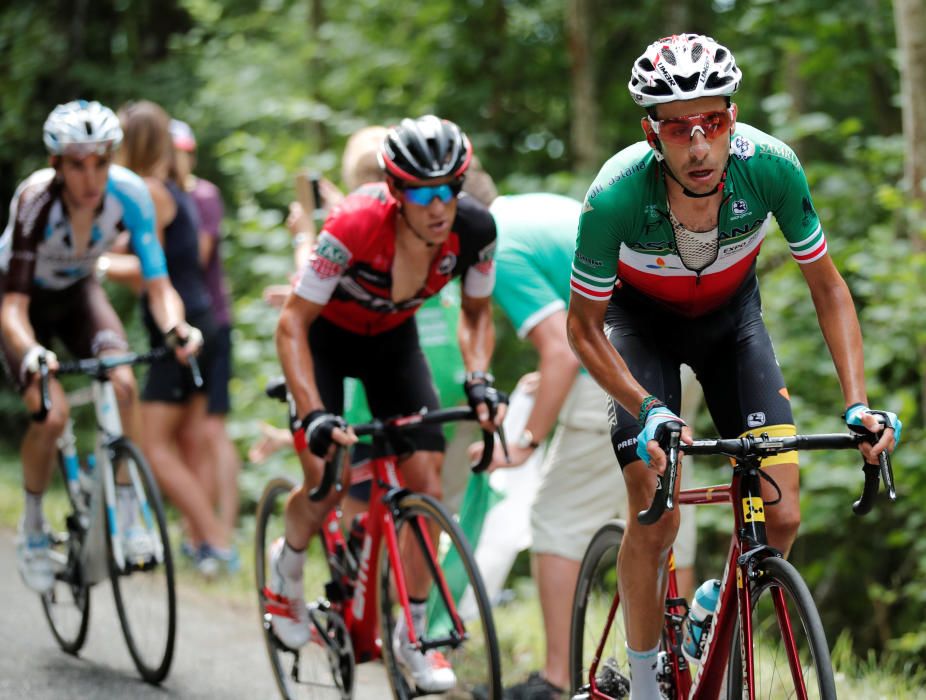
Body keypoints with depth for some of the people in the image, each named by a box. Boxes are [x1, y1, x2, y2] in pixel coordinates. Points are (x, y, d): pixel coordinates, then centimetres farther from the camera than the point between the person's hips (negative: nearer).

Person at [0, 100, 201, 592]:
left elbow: (157, 282, -24)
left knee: (122, 385, -23)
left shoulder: (129, 194, -27)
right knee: (51, 413, -21)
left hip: (78, 292, 3)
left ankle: (125, 514, -9)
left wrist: (175, 328, -46)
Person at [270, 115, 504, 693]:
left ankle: (413, 634, 5)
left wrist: (479, 380, -23)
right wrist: (314, 416, -39)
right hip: (325, 334, -3)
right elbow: (292, 324, -30)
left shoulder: (474, 229, -26)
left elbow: (476, 312, -6)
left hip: (392, 339, 3)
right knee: (328, 482, -16)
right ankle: (288, 563, 20)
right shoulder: (356, 227, -38)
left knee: (426, 480, -9)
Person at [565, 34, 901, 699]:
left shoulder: (771, 166, -32)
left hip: (730, 317, 2)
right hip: (641, 321, -2)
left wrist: (857, 404, -26)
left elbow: (827, 286, -17)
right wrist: (649, 411, -34)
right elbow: (583, 325, -20)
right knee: (656, 518, -15)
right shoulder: (616, 195, -35)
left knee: (781, 518, -10)